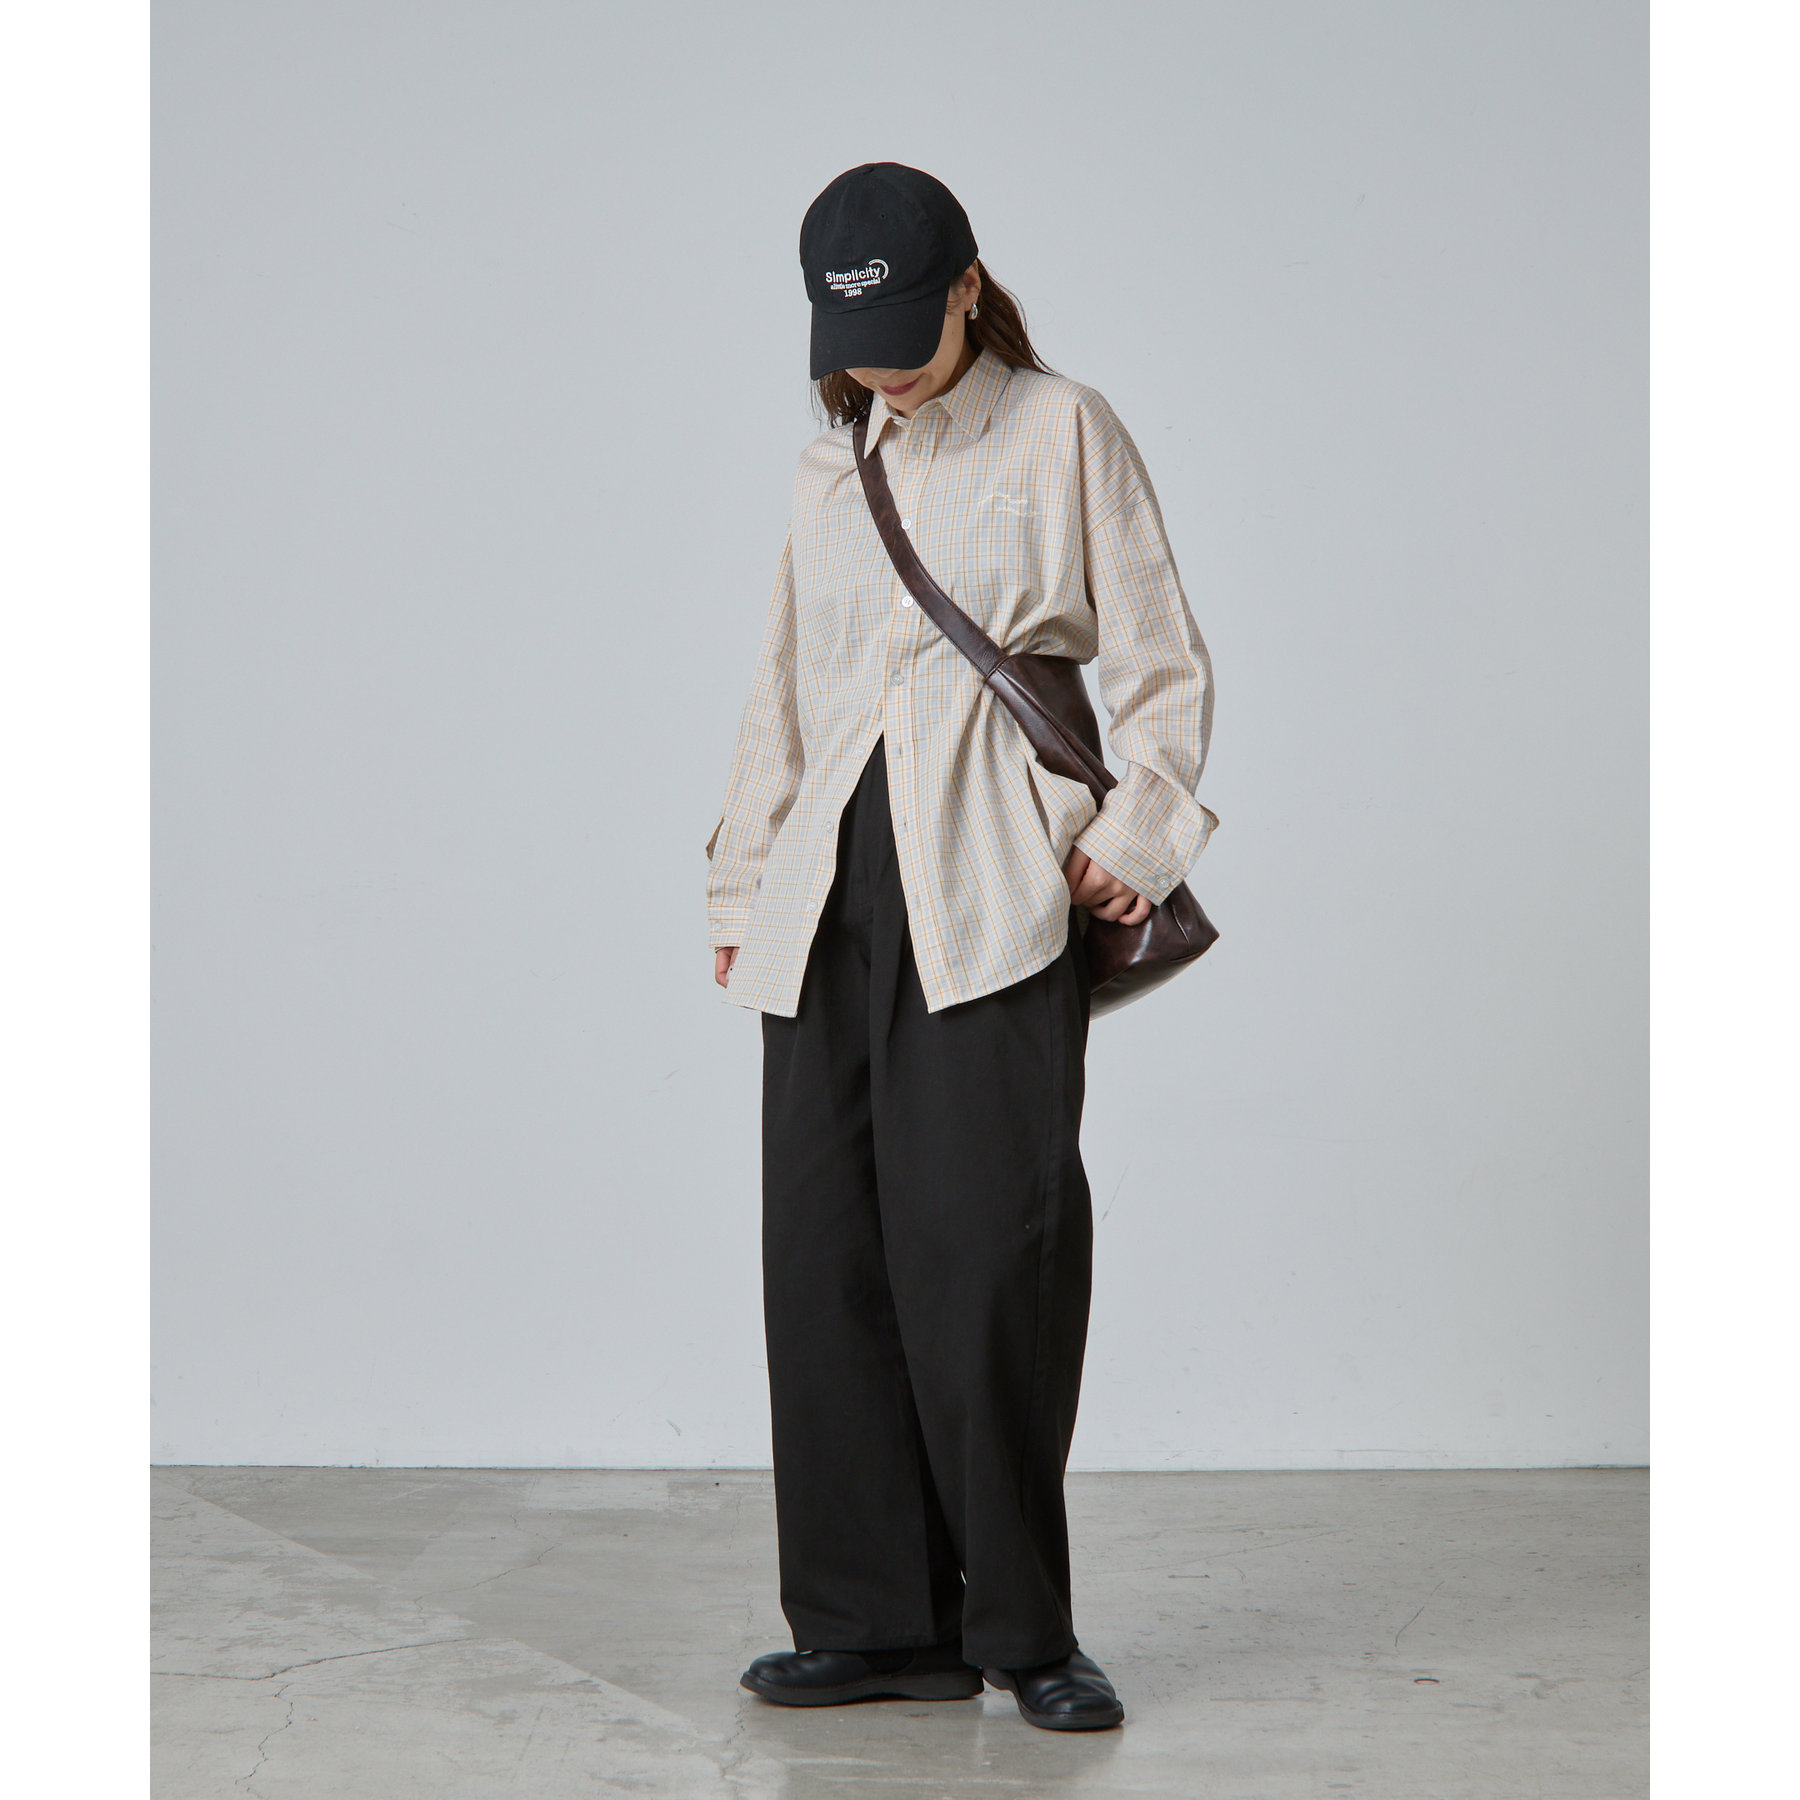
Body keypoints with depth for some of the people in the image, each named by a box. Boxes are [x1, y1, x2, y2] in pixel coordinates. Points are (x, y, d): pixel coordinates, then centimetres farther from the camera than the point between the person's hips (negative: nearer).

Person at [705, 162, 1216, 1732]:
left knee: (985, 1251, -9)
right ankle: (878, 1619, 11)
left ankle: (1022, 1627, 3)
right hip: (833, 894, 5)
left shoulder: (1065, 433, 5)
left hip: (994, 896, -5)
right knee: (829, 1256, 1)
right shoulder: (832, 465, 18)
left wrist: (1137, 834, -7)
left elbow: (1164, 670, 4)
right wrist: (743, 885, 18)